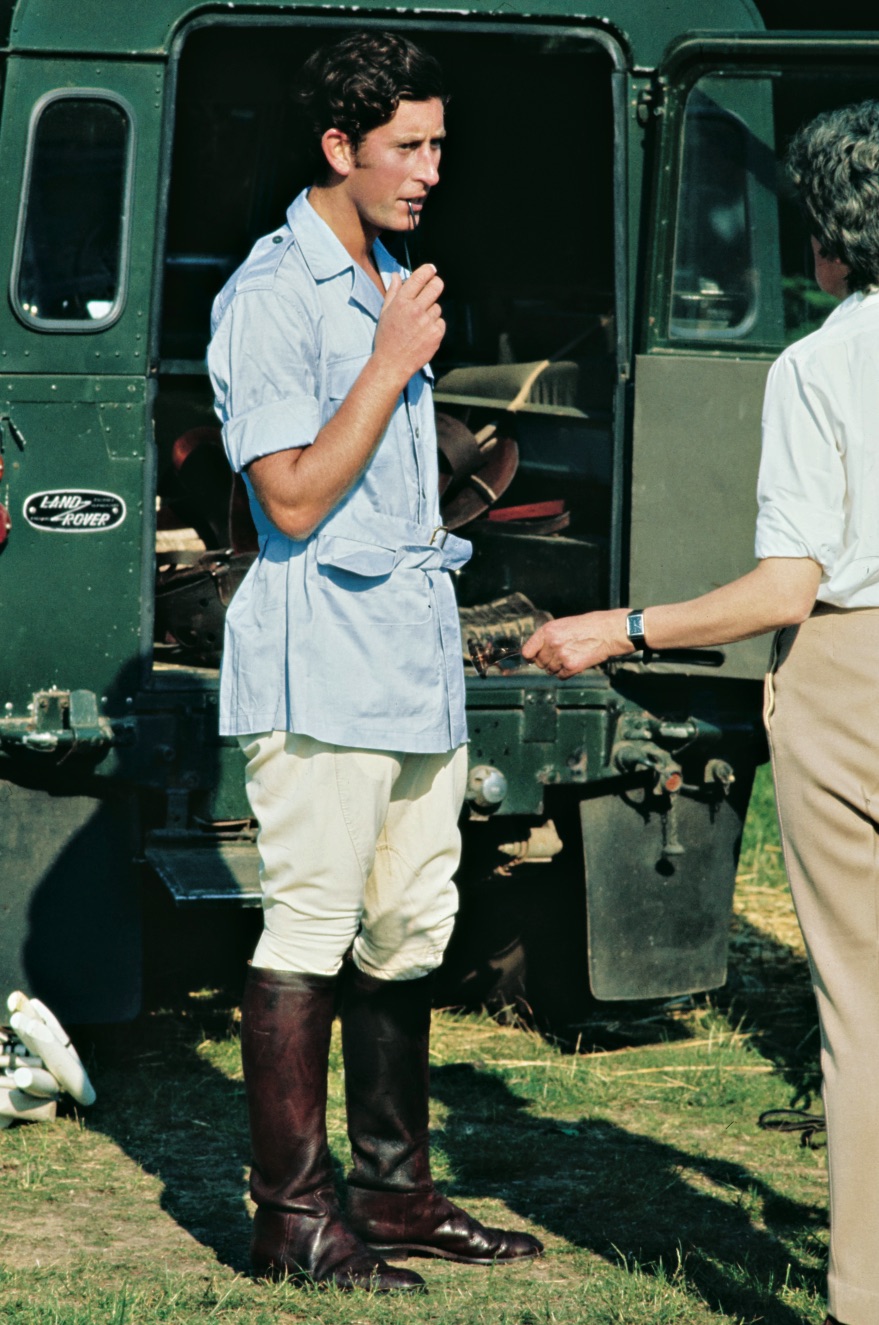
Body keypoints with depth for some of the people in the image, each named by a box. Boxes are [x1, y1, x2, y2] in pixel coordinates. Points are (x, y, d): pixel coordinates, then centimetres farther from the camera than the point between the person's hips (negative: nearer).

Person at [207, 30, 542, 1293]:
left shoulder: (388, 283, 17)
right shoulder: (270, 296, -11)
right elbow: (296, 500, -17)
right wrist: (391, 364, -16)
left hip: (415, 645, 9)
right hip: (323, 662, -9)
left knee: (409, 932, 11)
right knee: (308, 935, -6)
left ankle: (394, 1194, 19)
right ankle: (293, 1219, -1)